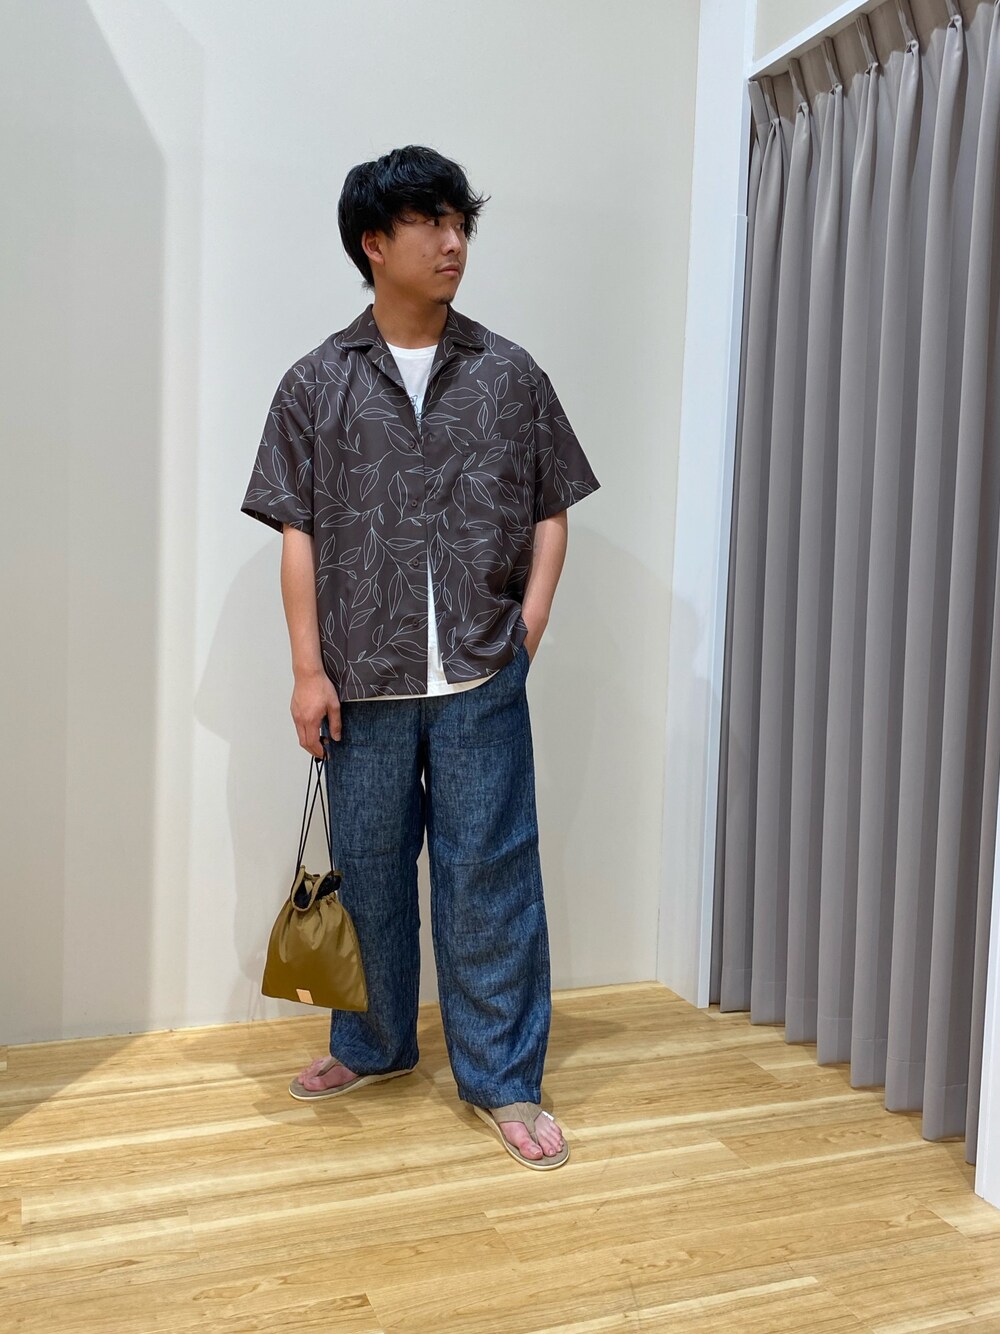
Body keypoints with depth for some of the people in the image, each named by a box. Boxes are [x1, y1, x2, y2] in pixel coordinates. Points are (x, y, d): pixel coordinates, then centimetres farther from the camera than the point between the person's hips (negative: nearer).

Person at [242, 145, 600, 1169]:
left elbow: (550, 509, 9)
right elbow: (297, 532, 1)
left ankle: (500, 1079, 19)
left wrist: (531, 620, -2)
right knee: (368, 869, 13)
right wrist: (308, 667, -4)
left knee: (490, 873, 4)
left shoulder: (510, 375, 5)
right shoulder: (319, 383, 3)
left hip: (482, 678, 0)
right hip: (364, 679, 1)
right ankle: (374, 1044, 35)